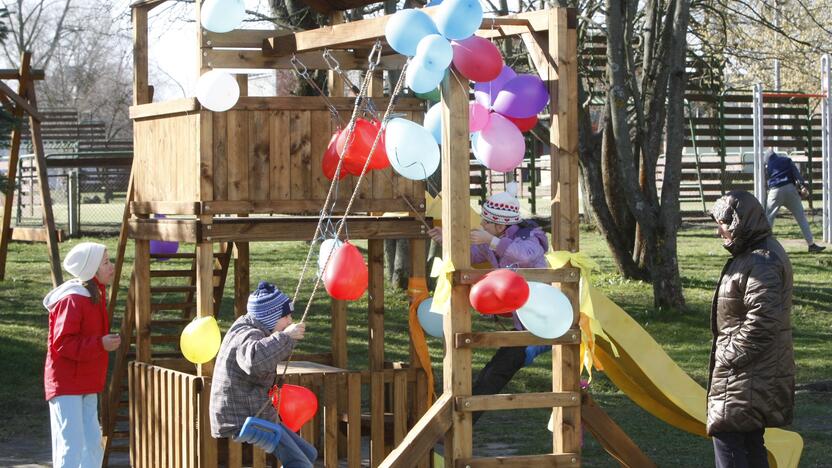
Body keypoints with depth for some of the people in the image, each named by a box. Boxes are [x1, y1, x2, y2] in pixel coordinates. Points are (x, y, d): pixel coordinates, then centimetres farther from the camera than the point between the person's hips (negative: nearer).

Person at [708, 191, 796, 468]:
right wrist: (728, 354, 18)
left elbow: (761, 322, -25)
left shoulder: (761, 263, -20)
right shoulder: (757, 253, 14)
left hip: (747, 374, -11)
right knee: (751, 440, 15)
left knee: (726, 436, -11)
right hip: (756, 371, 11)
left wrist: (729, 357, -17)